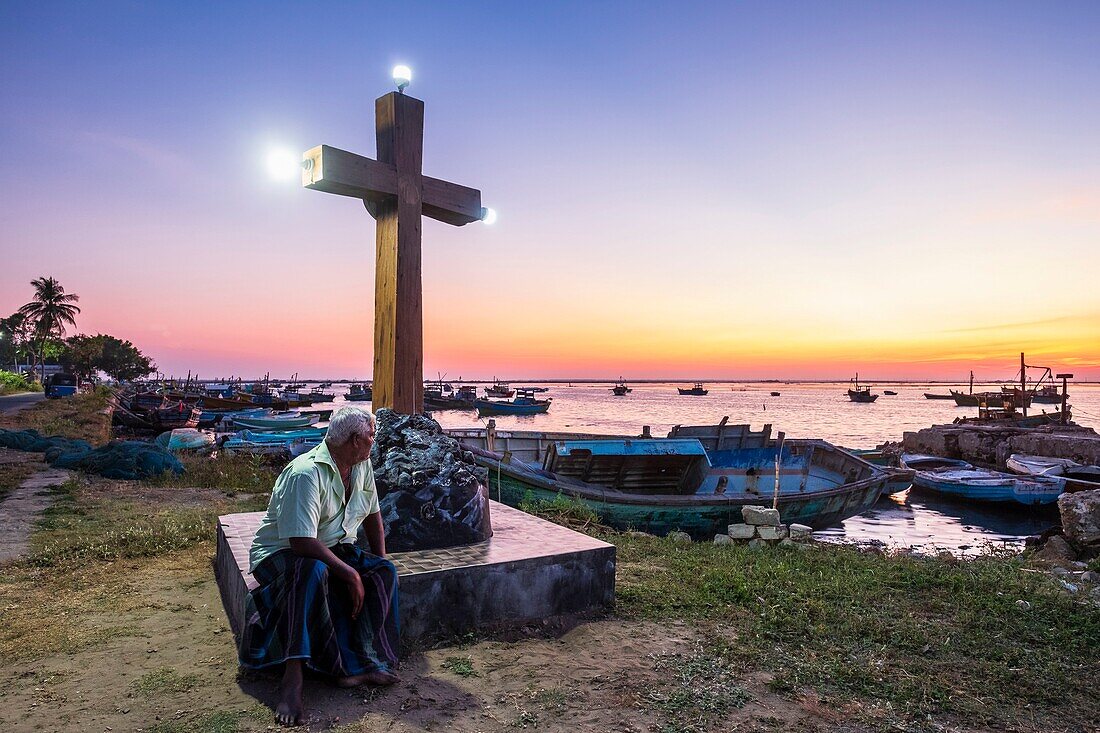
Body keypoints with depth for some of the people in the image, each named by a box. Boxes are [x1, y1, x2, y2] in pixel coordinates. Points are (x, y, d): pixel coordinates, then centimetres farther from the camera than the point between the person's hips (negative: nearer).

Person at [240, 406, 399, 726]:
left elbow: (372, 513, 12)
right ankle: (293, 677, -36)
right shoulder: (306, 474, -27)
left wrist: (379, 563, 4)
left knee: (384, 572, -16)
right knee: (313, 571, -40)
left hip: (335, 549, 7)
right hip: (282, 552, -7)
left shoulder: (362, 466, -1)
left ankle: (362, 663, -21)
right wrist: (350, 573, -30)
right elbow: (301, 542, -32)